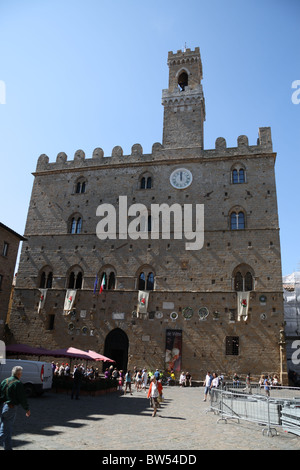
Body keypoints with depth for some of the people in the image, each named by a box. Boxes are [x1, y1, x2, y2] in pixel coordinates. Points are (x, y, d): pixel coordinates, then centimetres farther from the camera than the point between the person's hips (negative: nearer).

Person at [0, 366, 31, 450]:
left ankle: (8, 448, 26)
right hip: (11, 408, -8)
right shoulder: (18, 383, -13)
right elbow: (22, 398, -11)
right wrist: (27, 409, 0)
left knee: (8, 430, 18)